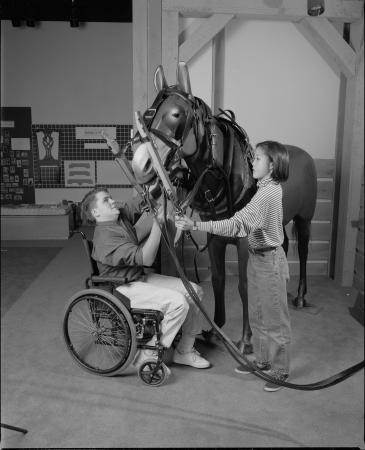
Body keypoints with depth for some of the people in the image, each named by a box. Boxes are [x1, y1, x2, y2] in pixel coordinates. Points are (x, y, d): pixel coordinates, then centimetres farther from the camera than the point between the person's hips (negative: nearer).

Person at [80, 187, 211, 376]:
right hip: (122, 289, -9)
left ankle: (184, 350, 11)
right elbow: (145, 258, -29)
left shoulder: (122, 215, 4)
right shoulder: (105, 237, -23)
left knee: (194, 291, -1)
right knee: (177, 302, -25)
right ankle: (147, 356, -10)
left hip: (141, 277, 9)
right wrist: (158, 223, -30)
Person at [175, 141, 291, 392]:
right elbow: (247, 223, 15)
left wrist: (196, 225, -37)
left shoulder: (269, 192, -24)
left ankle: (280, 370, 23)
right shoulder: (270, 188, 7)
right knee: (256, 315, 20)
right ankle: (262, 361, 37)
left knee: (274, 317, 6)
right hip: (258, 257, 10)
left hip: (269, 260, -10)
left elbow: (237, 224, -33)